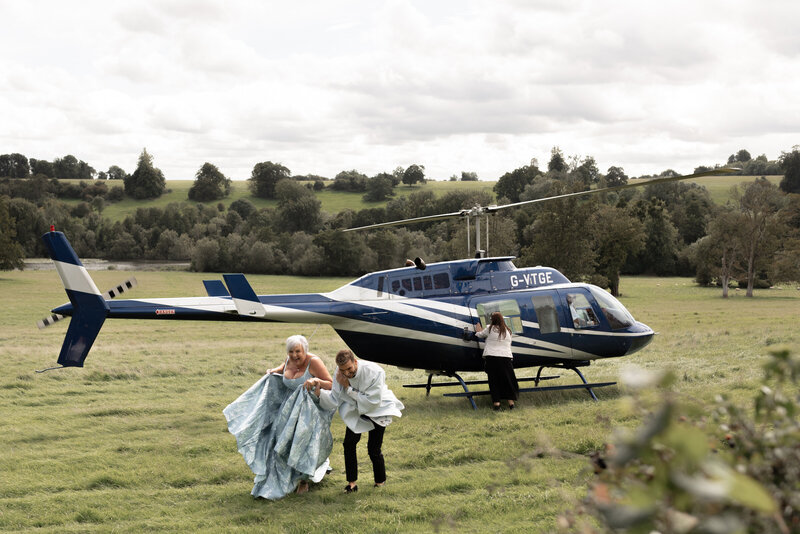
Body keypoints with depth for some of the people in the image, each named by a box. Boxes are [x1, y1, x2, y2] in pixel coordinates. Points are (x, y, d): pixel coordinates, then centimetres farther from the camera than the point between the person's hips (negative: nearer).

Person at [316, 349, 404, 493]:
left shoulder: (374, 372, -32)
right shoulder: (340, 374, -17)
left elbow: (371, 402, -29)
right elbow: (335, 401, -11)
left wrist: (348, 387, -30)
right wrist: (319, 392, -30)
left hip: (378, 411, -4)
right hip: (356, 410, 4)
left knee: (374, 449, -7)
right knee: (349, 443, -9)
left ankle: (380, 481, 17)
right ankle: (352, 482, 4)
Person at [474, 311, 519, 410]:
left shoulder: (490, 329, -1)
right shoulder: (508, 331, 10)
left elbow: (481, 335, 13)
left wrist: (478, 331, 36)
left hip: (491, 357, -3)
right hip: (506, 358, 3)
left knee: (494, 381, 4)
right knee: (508, 380, 10)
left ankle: (496, 402, 0)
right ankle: (511, 402, 8)